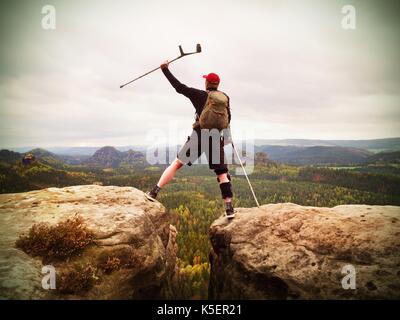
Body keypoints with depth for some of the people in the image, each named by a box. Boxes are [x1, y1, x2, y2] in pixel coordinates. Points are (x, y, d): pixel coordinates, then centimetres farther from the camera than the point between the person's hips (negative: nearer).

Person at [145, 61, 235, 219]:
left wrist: (165, 69, 6)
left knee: (176, 163, 6)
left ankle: (154, 192, 3)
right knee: (222, 174, 6)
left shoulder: (200, 95, 2)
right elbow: (227, 119, 15)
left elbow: (179, 87, -1)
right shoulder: (225, 98, 9)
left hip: (199, 135, -2)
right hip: (216, 139, 2)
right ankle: (229, 208, 3)